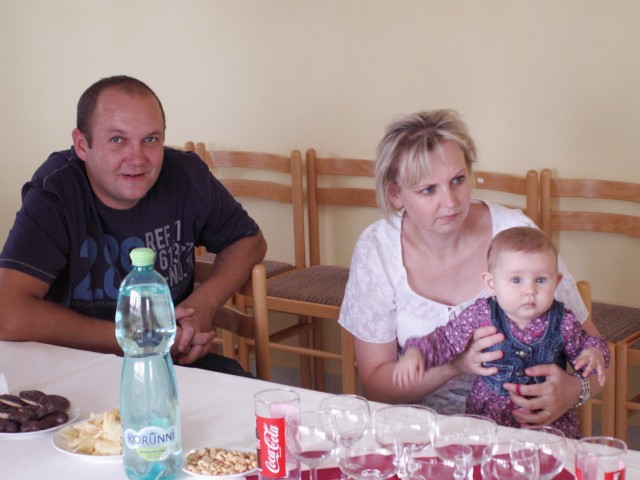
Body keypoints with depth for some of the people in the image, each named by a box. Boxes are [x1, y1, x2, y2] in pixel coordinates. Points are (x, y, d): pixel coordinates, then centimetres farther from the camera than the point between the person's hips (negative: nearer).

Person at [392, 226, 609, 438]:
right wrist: (415, 352, -14)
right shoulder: (480, 316, -7)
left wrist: (595, 353, -8)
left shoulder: (563, 322, -4)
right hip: (488, 414, 0)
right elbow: (444, 341, 3)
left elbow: (584, 343, 15)